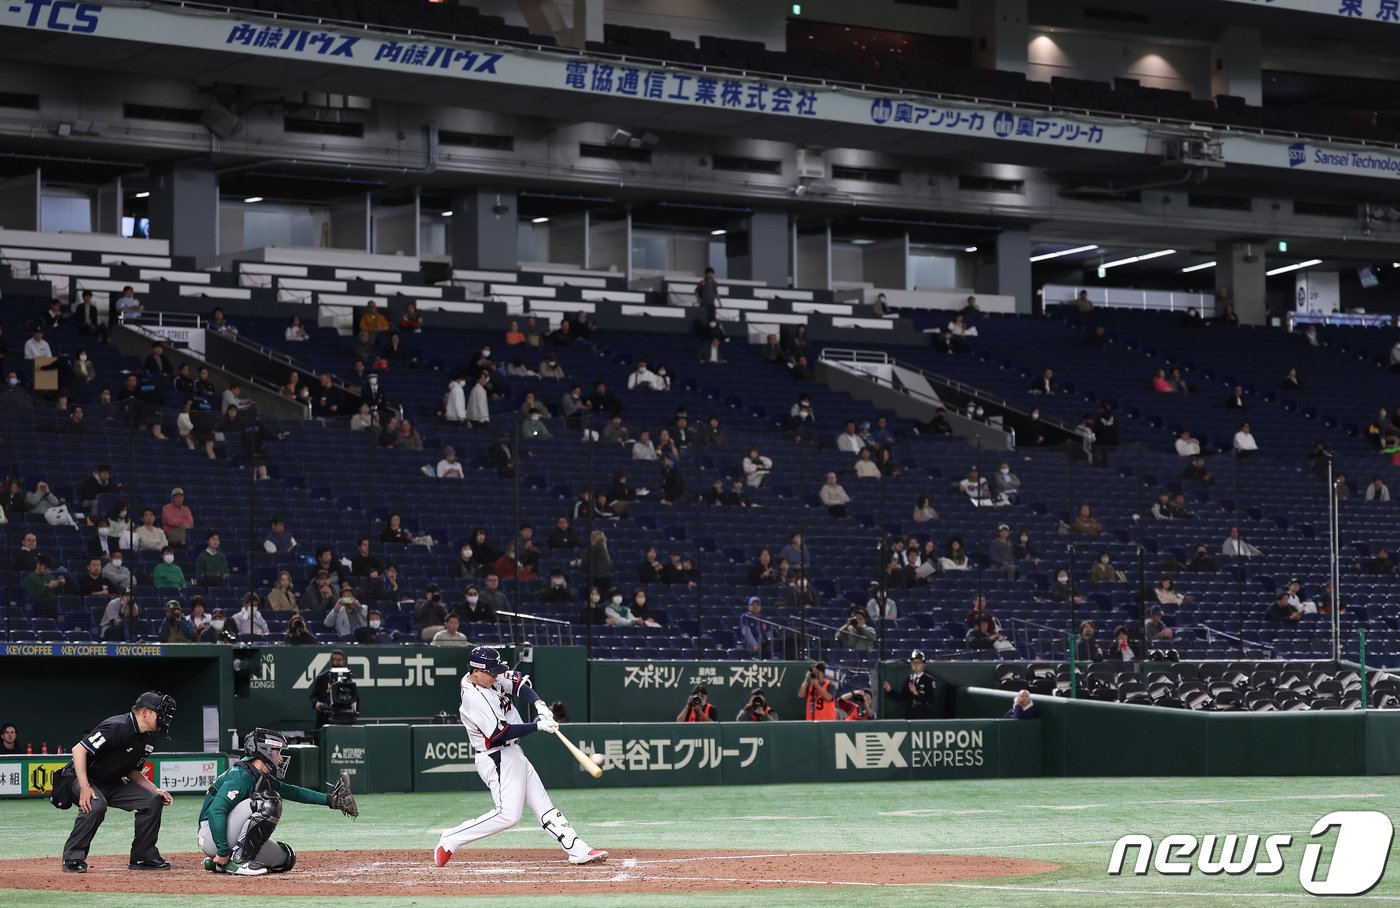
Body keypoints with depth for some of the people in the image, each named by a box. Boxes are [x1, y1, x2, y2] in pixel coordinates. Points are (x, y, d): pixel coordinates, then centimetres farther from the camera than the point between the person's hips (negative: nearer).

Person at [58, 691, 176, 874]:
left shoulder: (148, 739, 4)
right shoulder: (117, 727, -26)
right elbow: (79, 749, -29)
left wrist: (155, 790, 3)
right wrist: (84, 788, -34)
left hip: (112, 785, 9)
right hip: (82, 778, -9)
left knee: (152, 801, -1)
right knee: (96, 805, -38)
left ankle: (143, 857, 7)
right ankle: (73, 858, -24)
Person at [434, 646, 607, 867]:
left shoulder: (490, 679, 2)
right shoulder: (473, 698, -24)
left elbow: (519, 682, 7)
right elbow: (500, 733, -26)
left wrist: (540, 706, -10)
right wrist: (538, 725, -21)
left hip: (513, 754, 10)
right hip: (497, 760, -10)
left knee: (543, 805, 9)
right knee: (508, 814, -16)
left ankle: (577, 850, 11)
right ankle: (450, 841, -7)